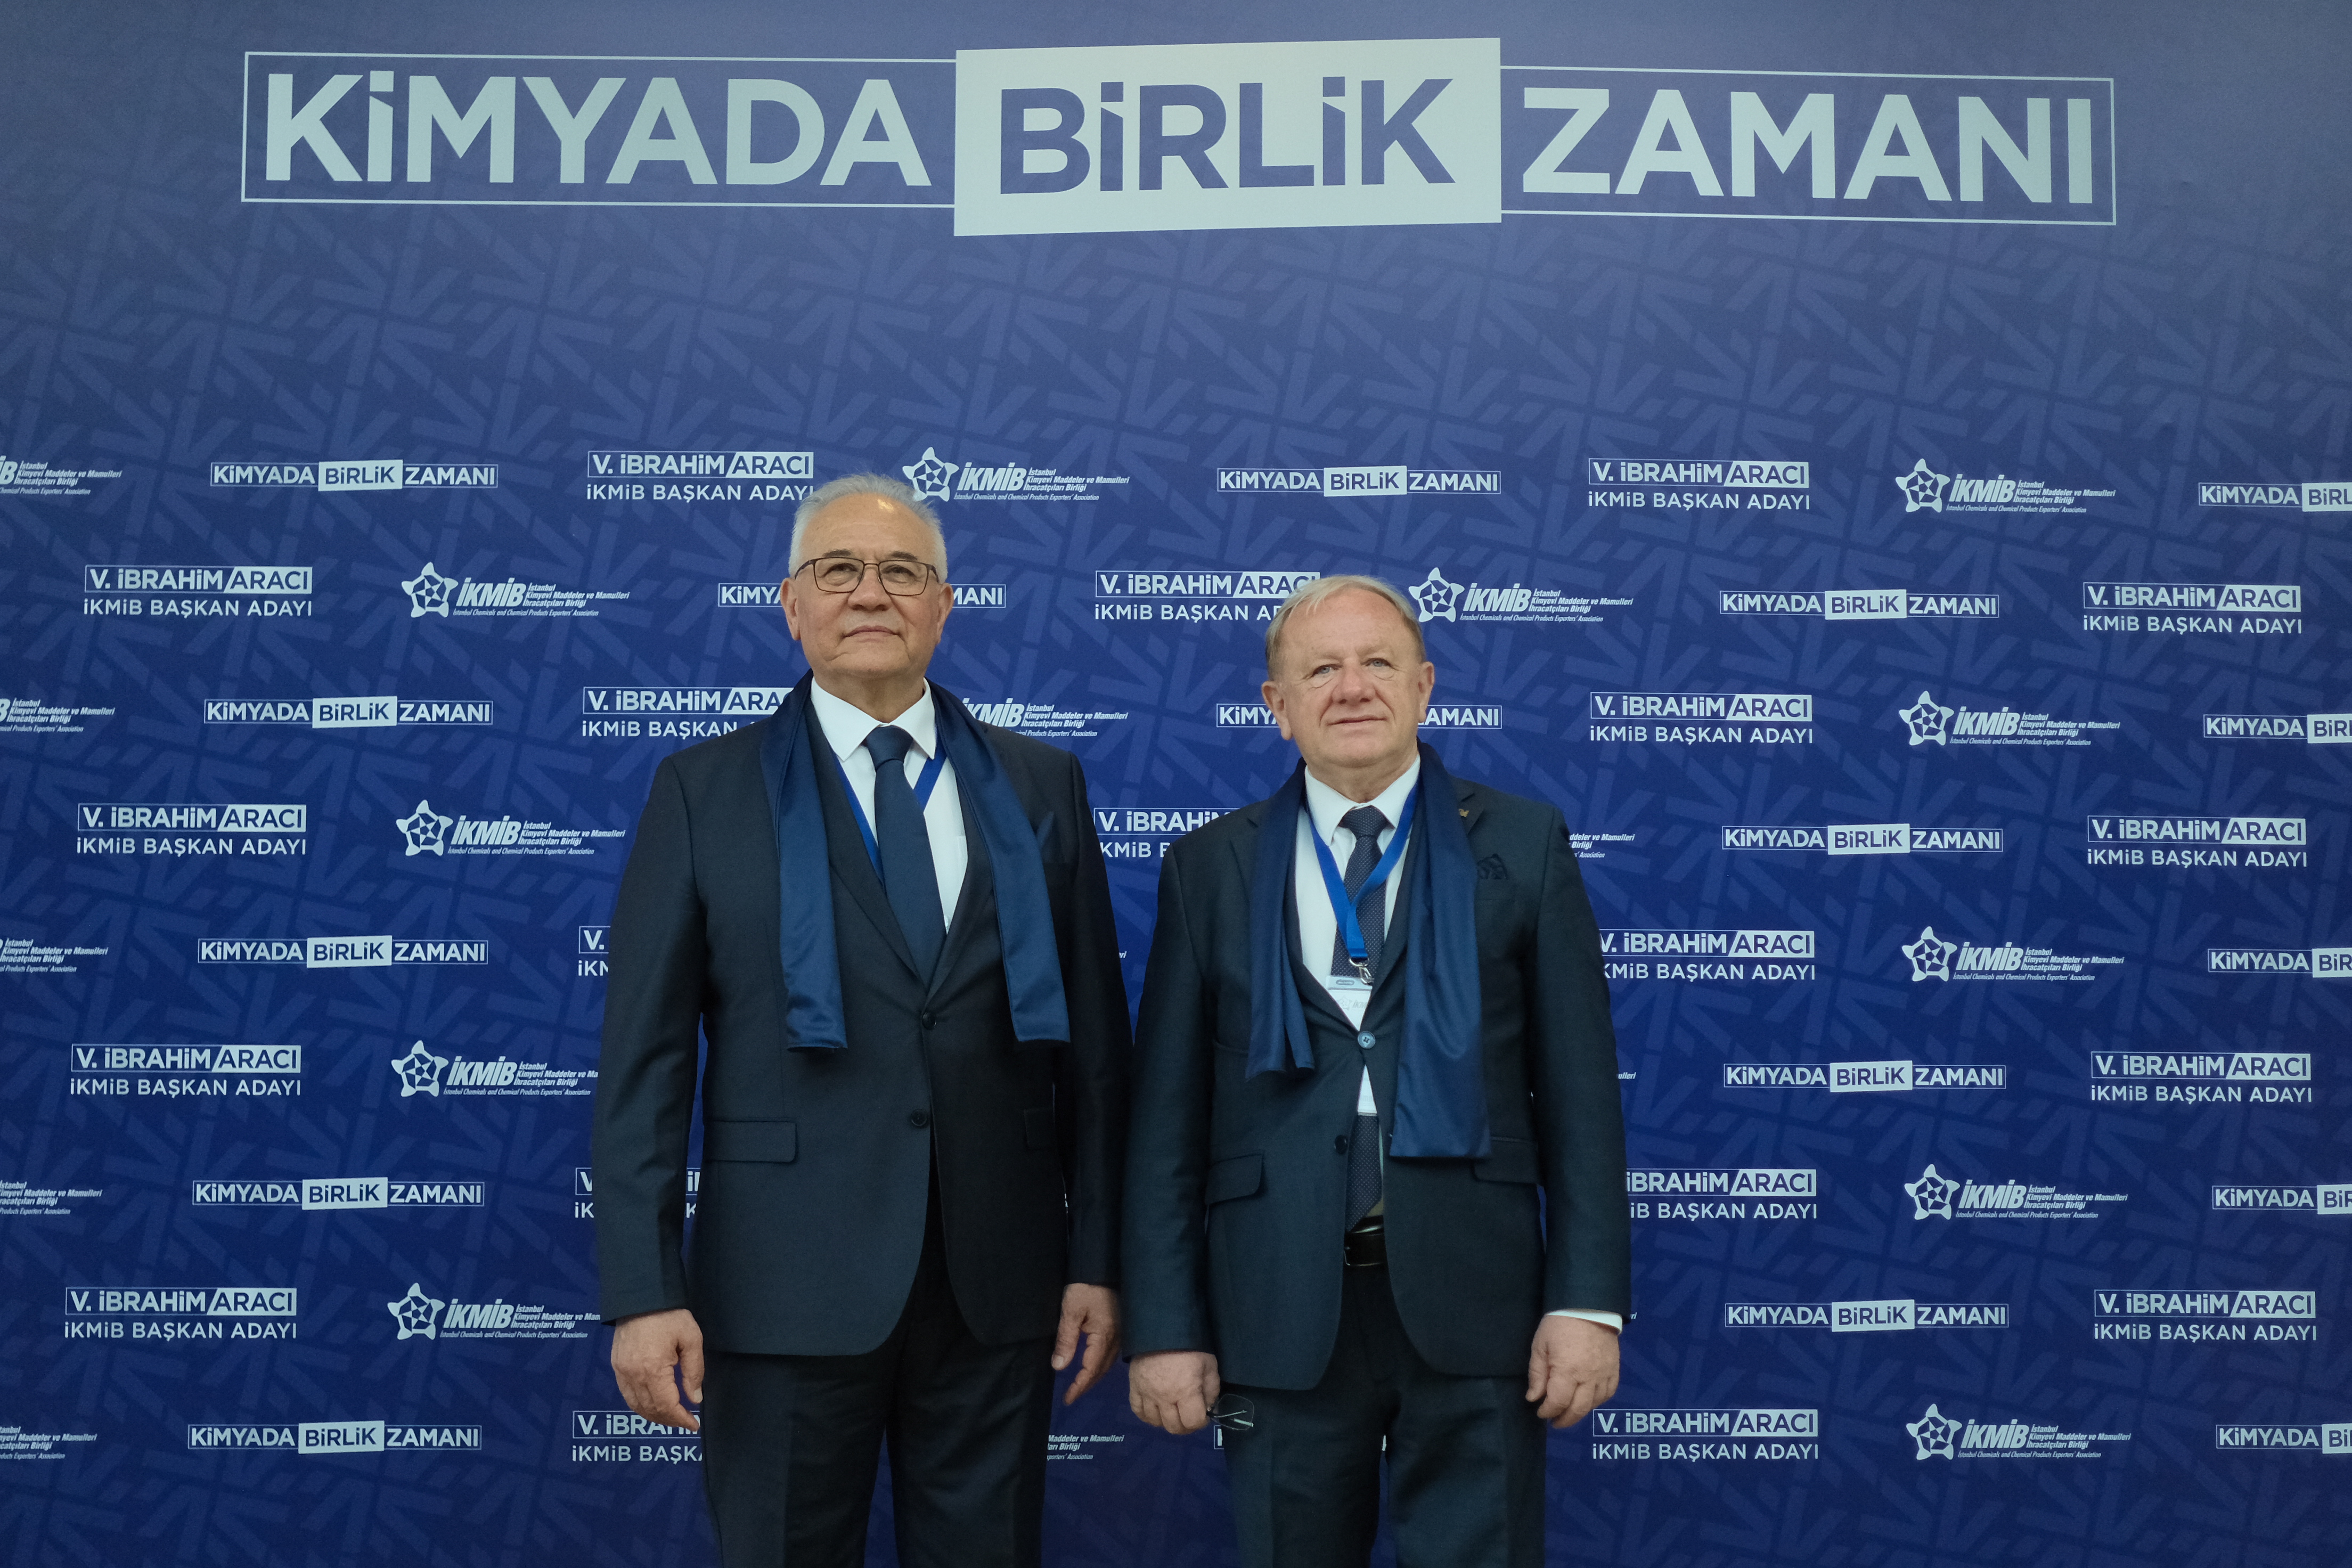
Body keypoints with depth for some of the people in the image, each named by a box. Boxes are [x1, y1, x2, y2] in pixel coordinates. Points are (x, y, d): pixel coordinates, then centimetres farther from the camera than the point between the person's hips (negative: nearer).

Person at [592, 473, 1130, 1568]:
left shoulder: (1041, 788, 6)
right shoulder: (703, 792, 1)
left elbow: (1092, 1038, 6)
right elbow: (643, 1062, -2)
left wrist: (1097, 1259, 3)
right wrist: (642, 1291, -8)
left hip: (998, 1283, 2)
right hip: (787, 1285, -2)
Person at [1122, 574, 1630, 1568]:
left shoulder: (1522, 845, 4)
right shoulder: (1209, 868, 6)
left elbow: (1580, 1090, 1)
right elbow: (1167, 1116, 4)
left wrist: (1589, 1299, -4)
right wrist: (1165, 1327, 0)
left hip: (1473, 1304, -1)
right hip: (1281, 1313, 1)